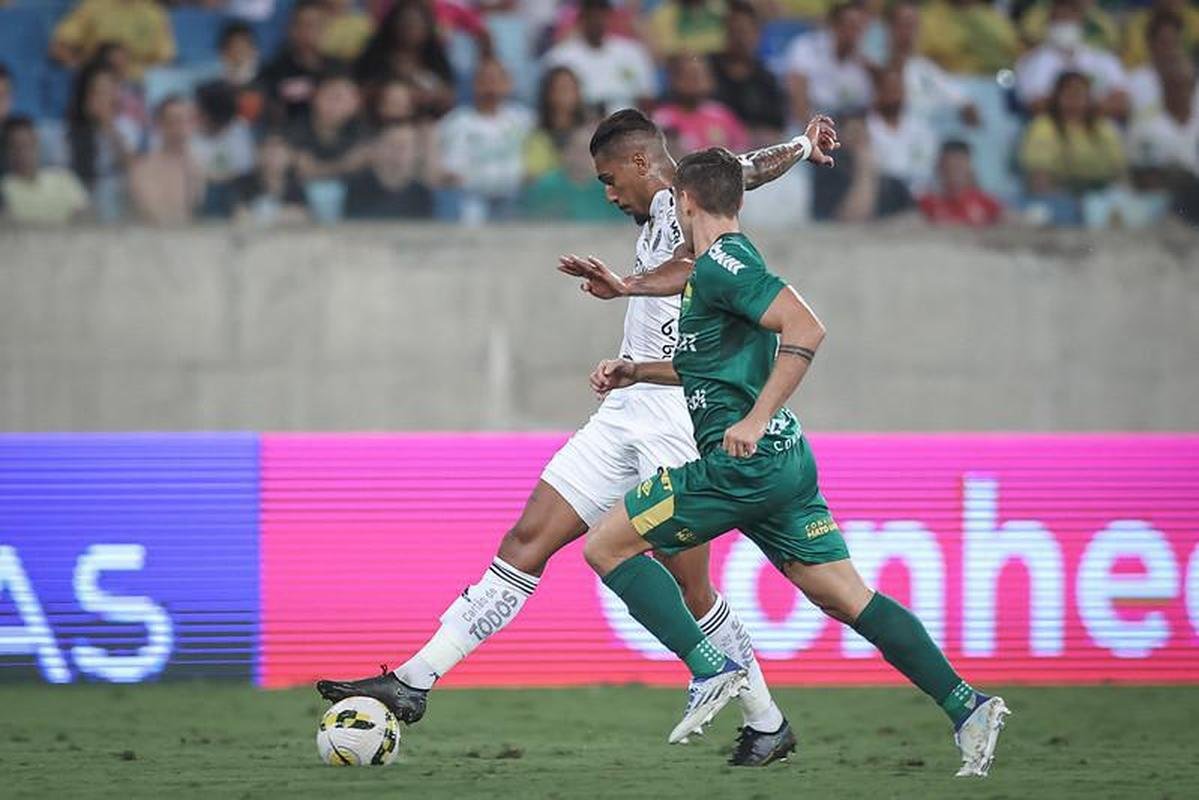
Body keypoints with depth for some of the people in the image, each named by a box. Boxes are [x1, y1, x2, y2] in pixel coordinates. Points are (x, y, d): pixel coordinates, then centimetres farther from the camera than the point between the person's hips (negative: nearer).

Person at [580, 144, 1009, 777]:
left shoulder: (719, 263, -10)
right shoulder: (719, 265, 20)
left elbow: (806, 329, -22)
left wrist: (755, 420, -24)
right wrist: (636, 371, 28)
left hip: (744, 460, -10)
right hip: (783, 462, 10)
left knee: (606, 544, -3)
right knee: (845, 596, 6)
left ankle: (710, 667, -12)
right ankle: (967, 706, -2)